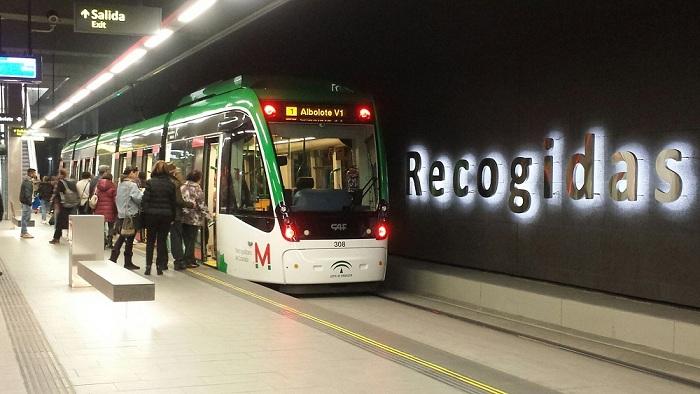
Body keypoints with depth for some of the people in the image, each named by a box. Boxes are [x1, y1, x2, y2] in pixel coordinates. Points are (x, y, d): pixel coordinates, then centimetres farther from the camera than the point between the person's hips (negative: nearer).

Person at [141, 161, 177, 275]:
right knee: (162, 241, 8)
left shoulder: (150, 183, -8)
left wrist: (144, 212, 0)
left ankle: (148, 266, 5)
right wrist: (172, 216, 10)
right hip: (166, 215, 1)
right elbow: (173, 202, 3)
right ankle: (160, 266, 8)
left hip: (152, 215, -1)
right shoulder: (171, 184, -1)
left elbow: (145, 200, -9)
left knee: (150, 241, 9)